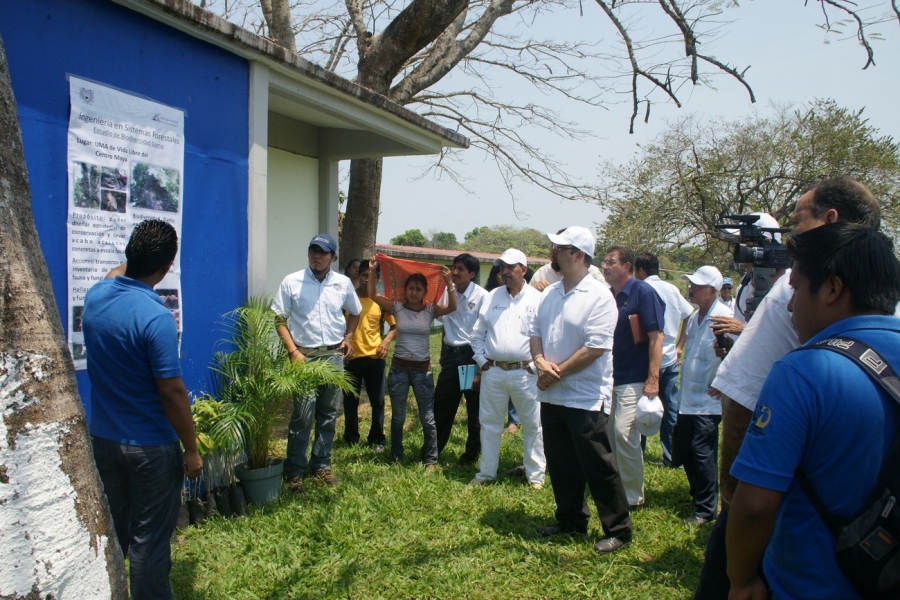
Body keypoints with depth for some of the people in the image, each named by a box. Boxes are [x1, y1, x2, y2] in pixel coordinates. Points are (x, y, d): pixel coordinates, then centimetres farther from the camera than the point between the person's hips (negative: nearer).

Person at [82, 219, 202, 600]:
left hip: (103, 438, 7)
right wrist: (191, 450, -13)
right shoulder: (156, 318, -25)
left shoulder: (95, 296, -4)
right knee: (149, 538, 6)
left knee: (110, 531, 21)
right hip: (150, 447, -7)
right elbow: (171, 391, -21)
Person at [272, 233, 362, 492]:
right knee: (302, 415, -6)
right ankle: (294, 471, 6)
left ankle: (321, 464, 24)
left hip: (334, 355, 4)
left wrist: (349, 337, 6)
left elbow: (355, 313, 20)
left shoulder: (343, 283, 4)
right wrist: (293, 351, -12)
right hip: (305, 355, -3)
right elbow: (280, 319, -3)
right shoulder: (292, 282, -4)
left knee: (329, 413, 10)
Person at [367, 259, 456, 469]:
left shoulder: (431, 310, -2)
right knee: (398, 416, 14)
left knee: (428, 418, 2)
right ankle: (397, 456, 28)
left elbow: (452, 307, -18)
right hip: (399, 367, 1)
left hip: (422, 369, -1)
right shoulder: (397, 308, -2)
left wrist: (449, 283, -28)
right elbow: (373, 295, -8)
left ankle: (430, 460, 13)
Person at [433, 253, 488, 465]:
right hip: (450, 354, 5)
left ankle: (471, 455, 24)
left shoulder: (482, 296, -9)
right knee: (441, 405, 12)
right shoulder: (448, 291, 5)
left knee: (475, 409, 8)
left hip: (472, 355, -4)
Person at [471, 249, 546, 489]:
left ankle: (535, 474, 20)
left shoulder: (537, 299, -4)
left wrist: (536, 365, -10)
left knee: (532, 425, 7)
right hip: (492, 371, 3)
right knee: (489, 423, 12)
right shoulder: (493, 296, 7)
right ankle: (486, 472, 25)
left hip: (525, 373, -3)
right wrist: (481, 360, 4)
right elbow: (478, 333, 11)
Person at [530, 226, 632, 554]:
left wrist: (558, 372, -15)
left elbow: (595, 348, -20)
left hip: (586, 398, -7)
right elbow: (535, 333, 12)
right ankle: (571, 520, 33)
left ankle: (618, 528, 16)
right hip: (551, 395, 8)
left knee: (598, 467, 1)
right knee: (560, 465, 17)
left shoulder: (599, 296, -14)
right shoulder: (549, 293, 9)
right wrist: (540, 361, -8)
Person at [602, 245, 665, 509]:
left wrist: (653, 378, -19)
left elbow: (656, 336, -13)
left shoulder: (643, 292, -9)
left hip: (633, 380, -7)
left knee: (624, 433, -9)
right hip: (609, 377, 7)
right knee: (608, 433, 11)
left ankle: (633, 496, 5)